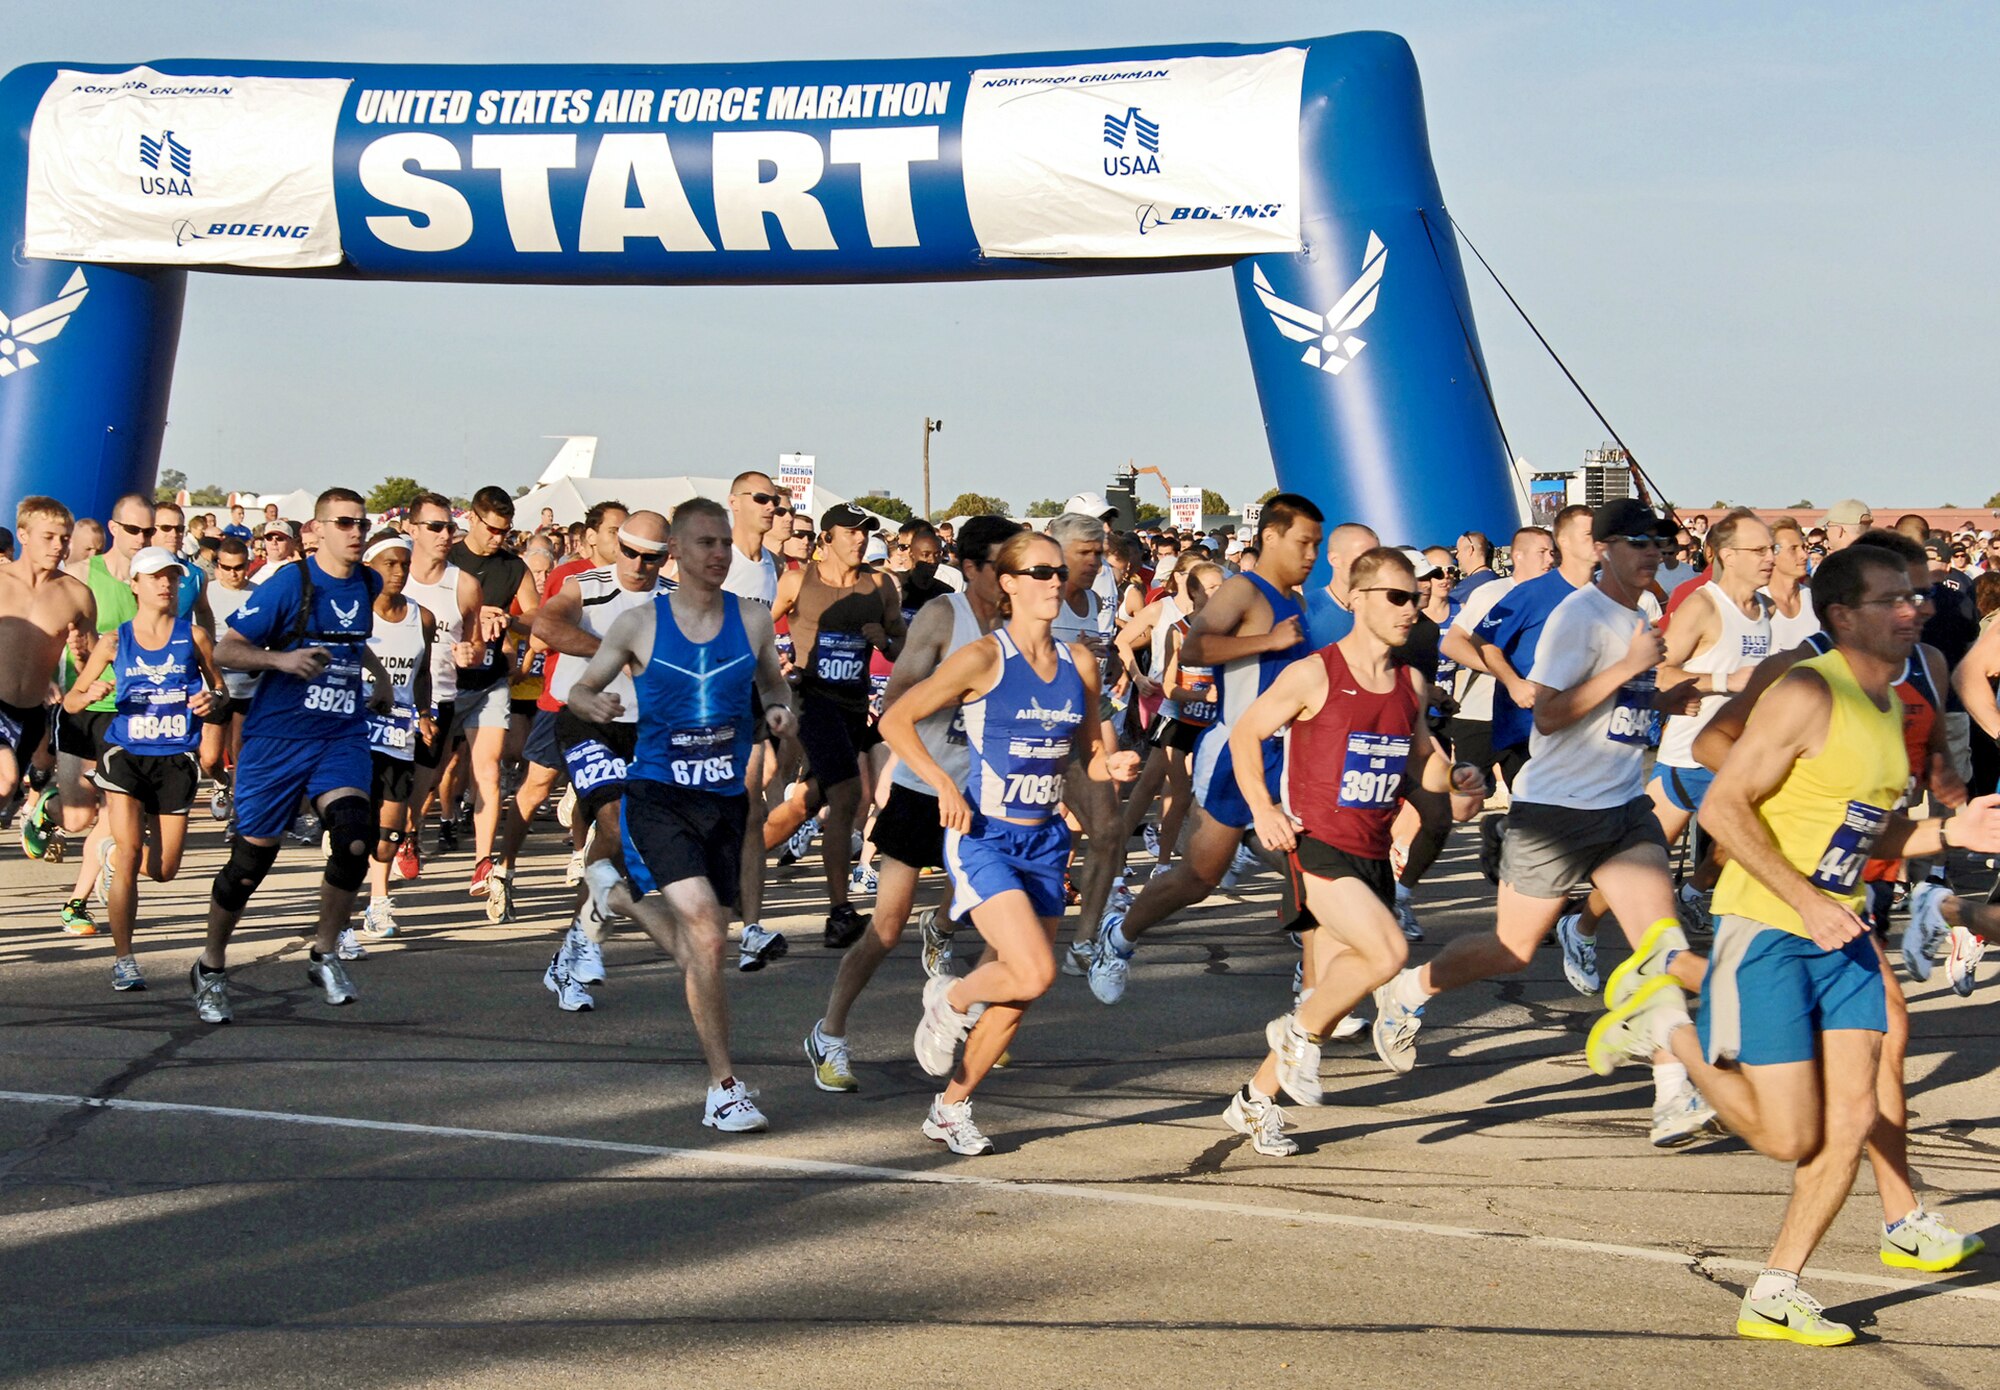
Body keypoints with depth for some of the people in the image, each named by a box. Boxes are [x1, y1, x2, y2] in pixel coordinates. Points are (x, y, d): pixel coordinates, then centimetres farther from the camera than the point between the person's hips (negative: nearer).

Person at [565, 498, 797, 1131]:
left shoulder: (753, 619, 2)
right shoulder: (640, 624, -4)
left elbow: (773, 681, 19)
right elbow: (581, 688, 7)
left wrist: (780, 709, -3)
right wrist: (592, 704, -16)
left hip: (725, 800, 4)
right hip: (657, 797, -4)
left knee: (697, 950, 13)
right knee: (707, 932, -21)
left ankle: (616, 891, 45)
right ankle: (724, 1088, -11)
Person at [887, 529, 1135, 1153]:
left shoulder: (1079, 663, 6)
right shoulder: (984, 658, -10)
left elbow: (1085, 755, 16)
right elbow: (895, 720, -5)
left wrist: (1112, 766, -6)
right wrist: (944, 785, -14)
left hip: (1044, 841, 6)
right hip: (982, 838, -6)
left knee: (1015, 997, 7)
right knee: (1034, 973, -20)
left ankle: (951, 1108, 25)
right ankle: (948, 1001, 11)